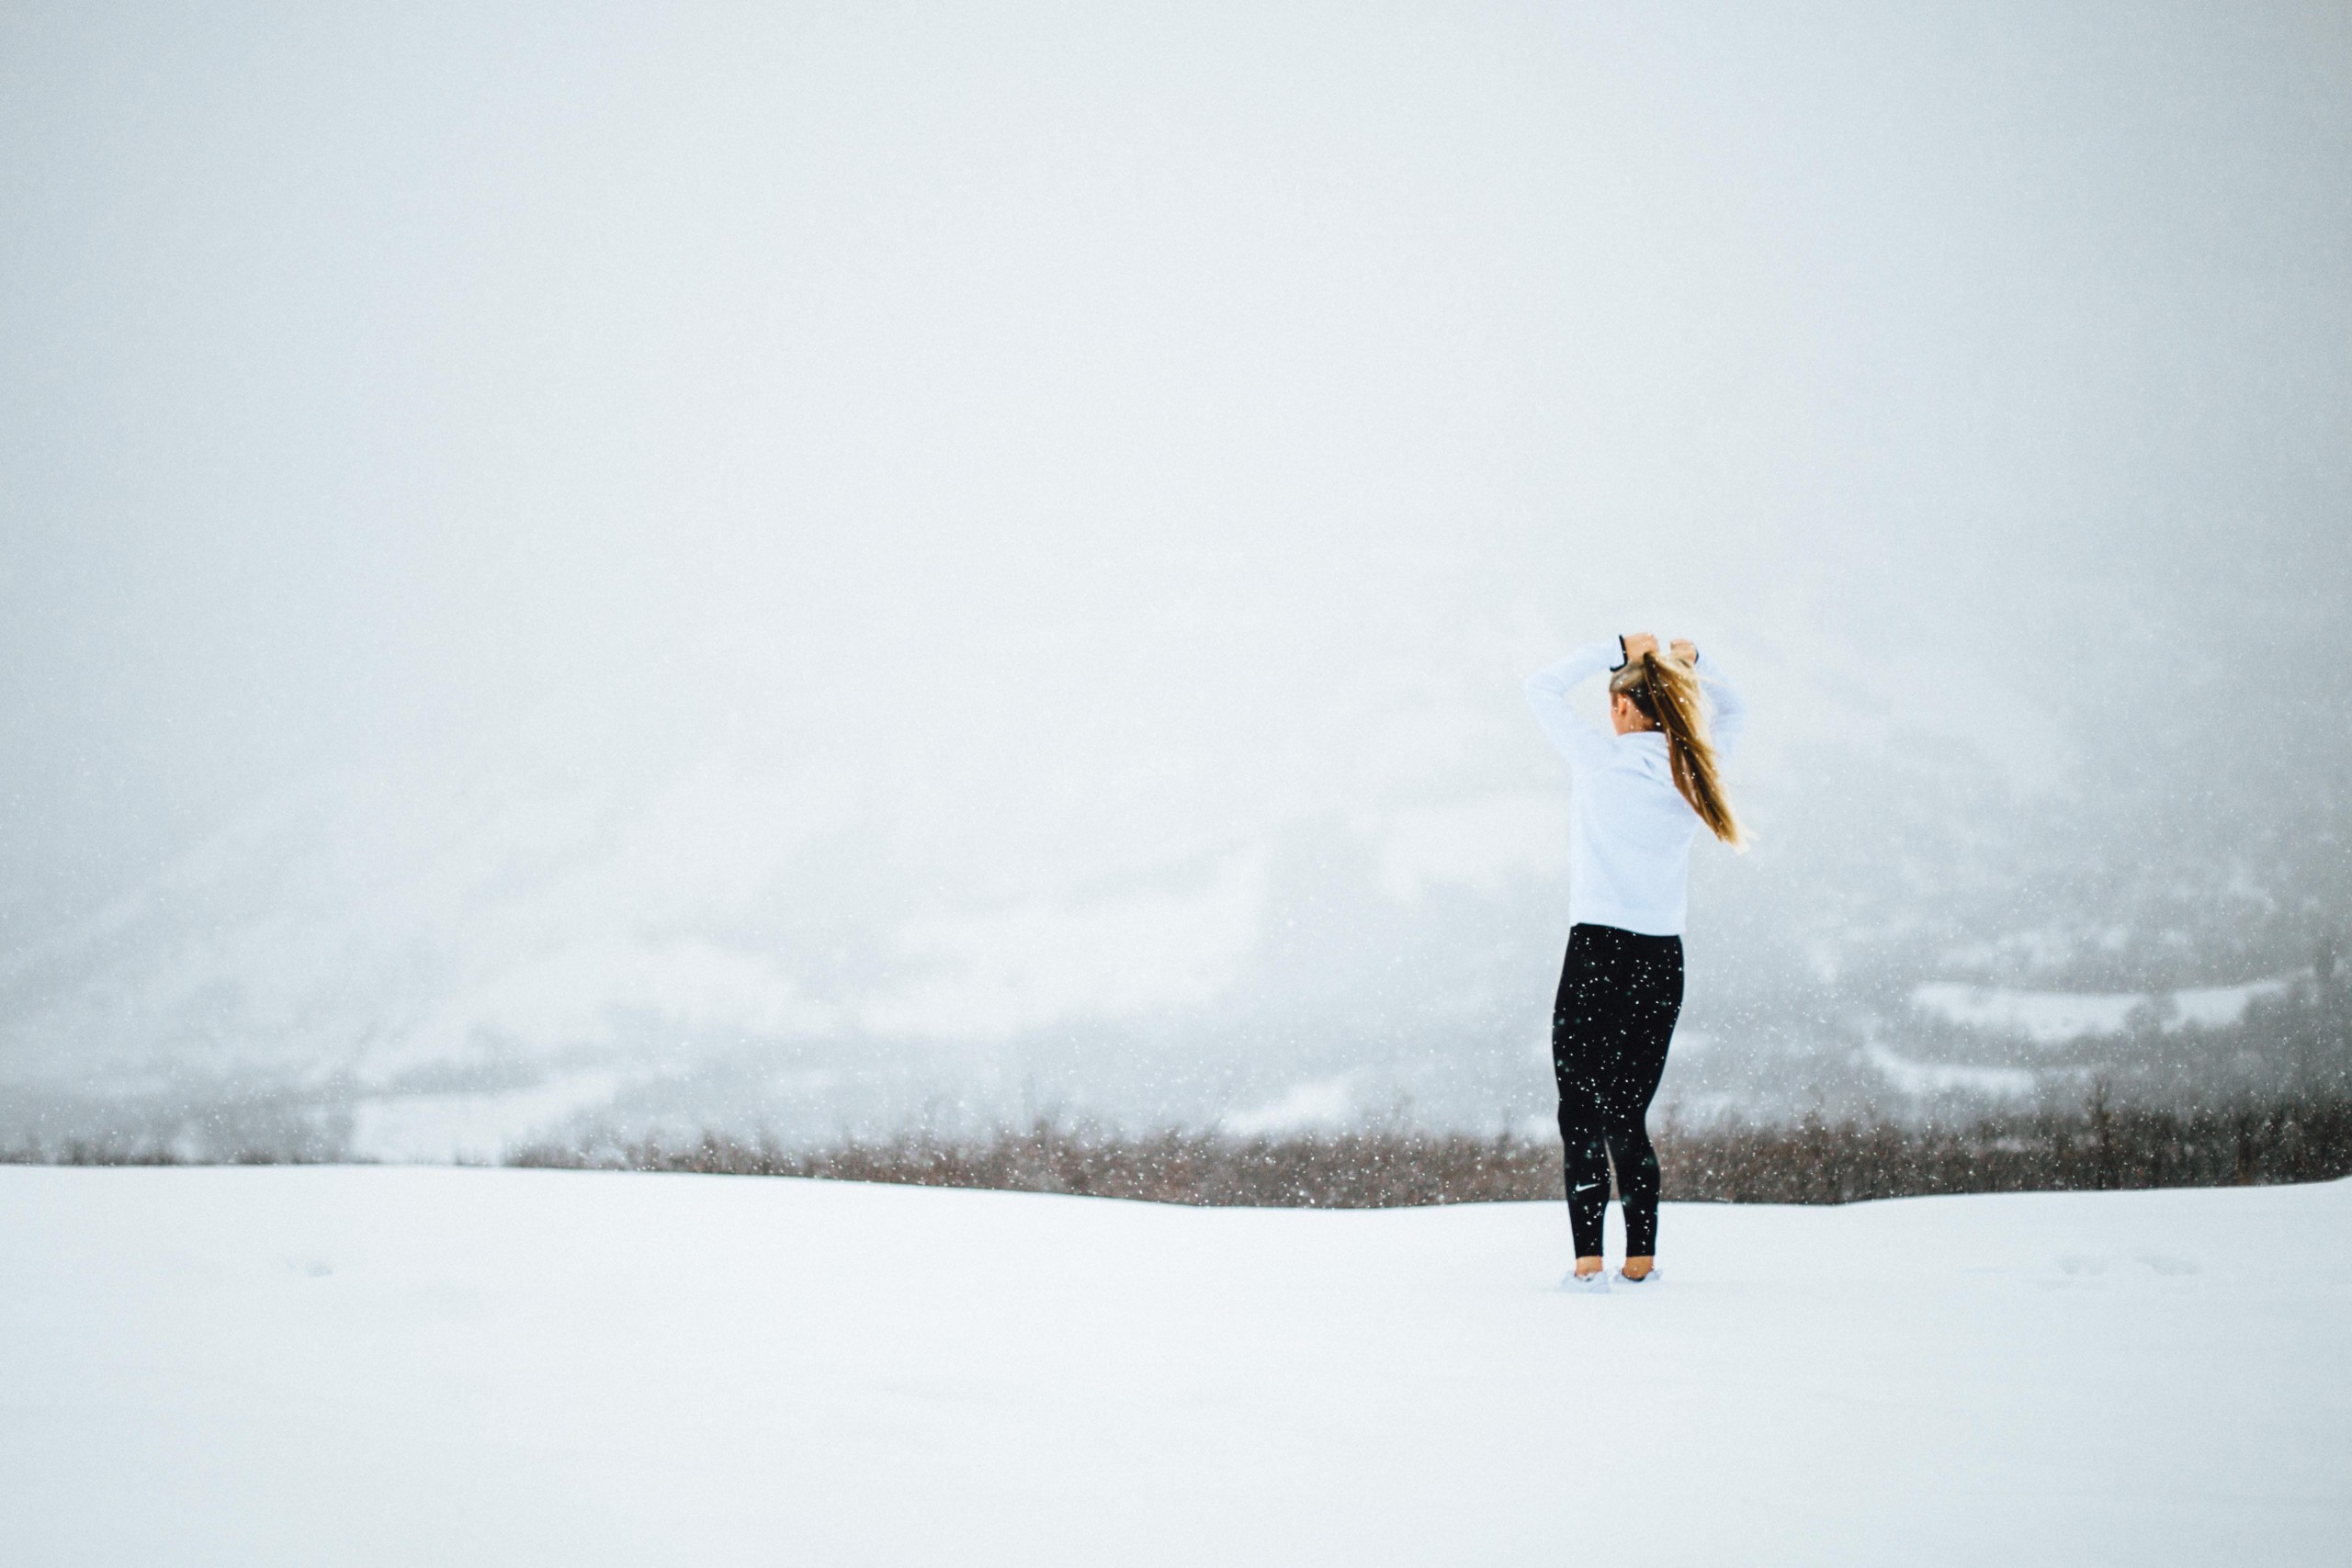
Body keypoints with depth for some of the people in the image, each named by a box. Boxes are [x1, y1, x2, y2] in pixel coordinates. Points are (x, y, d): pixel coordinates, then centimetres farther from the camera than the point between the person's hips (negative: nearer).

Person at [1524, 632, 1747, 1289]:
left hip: (1598, 954, -5)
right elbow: (1735, 712, 25)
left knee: (1582, 1116, 0)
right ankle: (1641, 1259, 9)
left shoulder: (1601, 759, -8)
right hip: (1663, 963, 5)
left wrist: (1615, 651, 3)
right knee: (1627, 1117, 13)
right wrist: (1693, 663, 10)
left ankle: (1589, 1260, -8)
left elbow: (1543, 687, 5)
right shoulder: (1694, 769, 4)